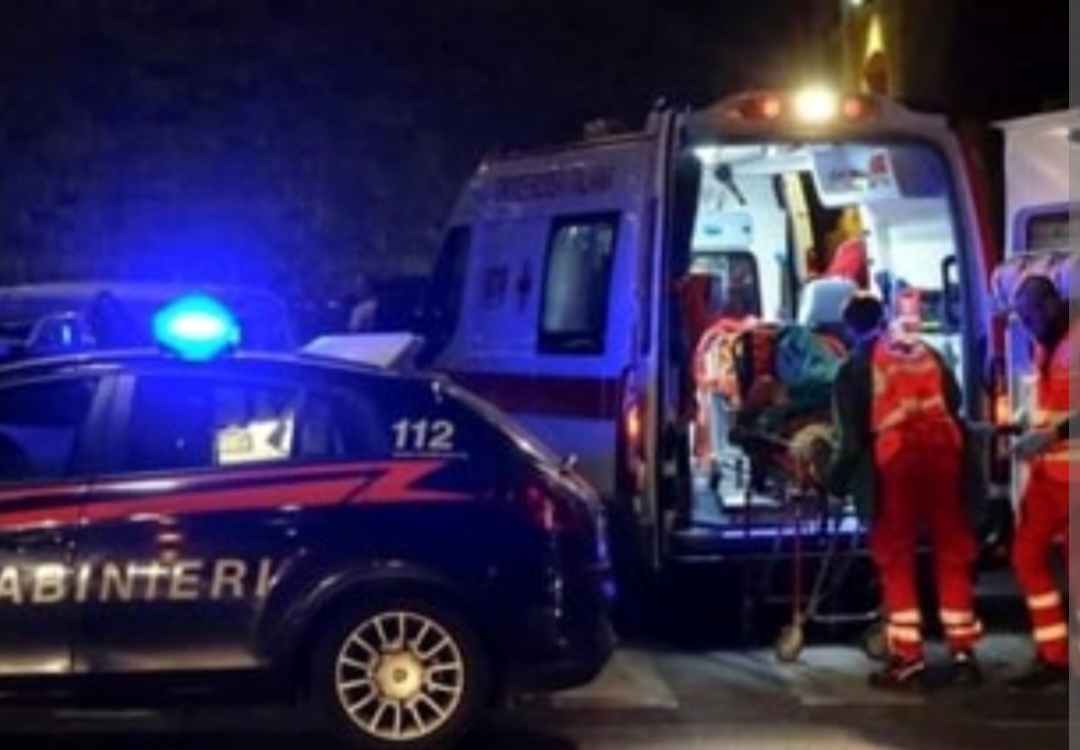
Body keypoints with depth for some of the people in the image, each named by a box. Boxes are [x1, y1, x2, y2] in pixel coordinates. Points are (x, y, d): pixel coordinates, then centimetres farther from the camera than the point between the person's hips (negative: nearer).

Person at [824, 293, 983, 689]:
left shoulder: (854, 367, 7)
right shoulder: (926, 352, 21)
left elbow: (853, 435, 2)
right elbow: (955, 403, 18)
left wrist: (834, 479, 13)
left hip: (895, 455, -4)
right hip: (944, 447, 4)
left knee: (895, 556, 5)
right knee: (953, 551, 11)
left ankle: (908, 658, 2)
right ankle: (963, 652, 11)